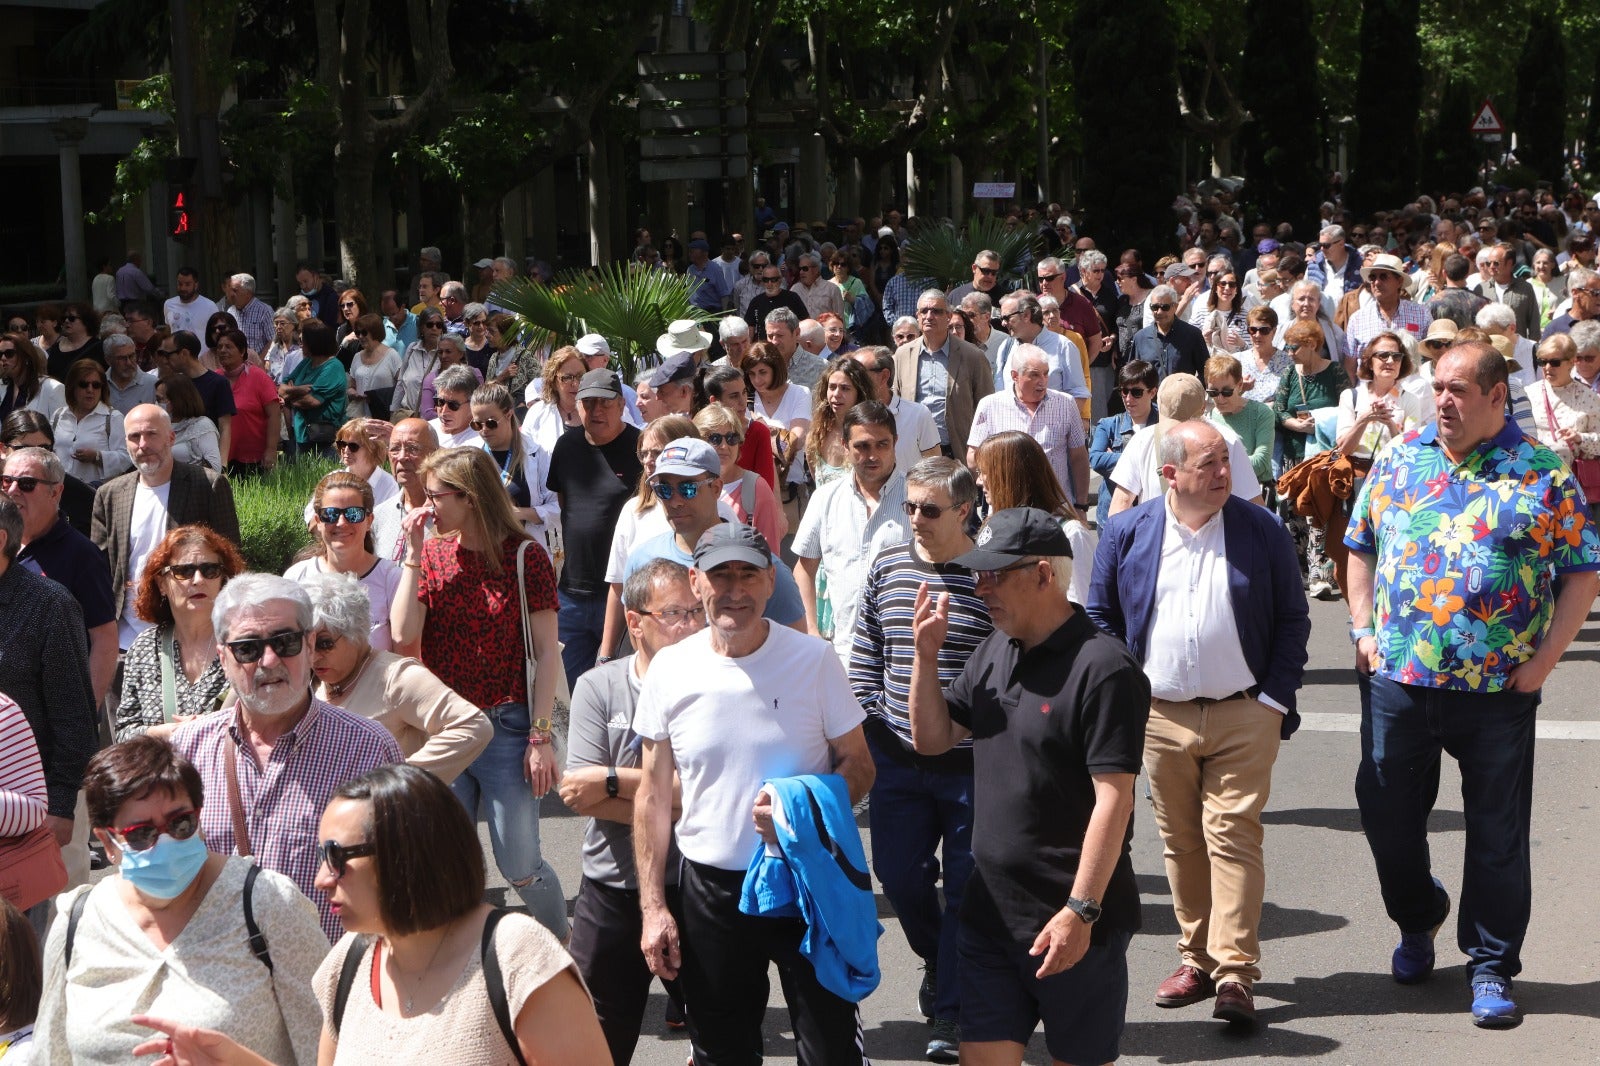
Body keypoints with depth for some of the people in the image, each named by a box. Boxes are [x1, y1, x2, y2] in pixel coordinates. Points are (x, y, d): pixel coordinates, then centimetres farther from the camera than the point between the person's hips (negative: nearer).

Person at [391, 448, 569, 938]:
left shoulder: (524, 557, -6)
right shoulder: (431, 555, 6)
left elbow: (546, 652, -6)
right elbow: (403, 635, -6)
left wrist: (541, 737, -11)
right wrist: (413, 556, -8)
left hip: (505, 727, -4)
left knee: (519, 867, 0)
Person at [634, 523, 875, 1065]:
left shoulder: (813, 660, -7)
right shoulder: (670, 669, -2)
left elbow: (858, 766, 0)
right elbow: (654, 793, 4)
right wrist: (652, 907, 1)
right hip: (711, 886, 2)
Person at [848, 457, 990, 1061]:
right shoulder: (887, 568, 3)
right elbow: (866, 656, 11)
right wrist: (865, 729, 6)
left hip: (973, 765, -4)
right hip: (898, 761, 4)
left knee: (966, 886, 4)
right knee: (898, 875, 10)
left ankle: (954, 1010, 16)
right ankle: (940, 961, 39)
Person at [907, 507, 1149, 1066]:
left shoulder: (1103, 668, -16)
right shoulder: (994, 651, 10)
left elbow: (1113, 799, -19)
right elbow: (932, 739, 17)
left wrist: (1081, 910, -23)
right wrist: (926, 653, 2)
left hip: (1073, 923, -7)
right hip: (990, 912, 7)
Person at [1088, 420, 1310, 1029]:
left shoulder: (1262, 532, 0)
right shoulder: (1127, 534, 2)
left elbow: (1293, 620, 4)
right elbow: (1101, 617, 9)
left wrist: (1275, 701, -3)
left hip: (1243, 714, -2)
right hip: (1161, 716, 2)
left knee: (1234, 837, -7)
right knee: (1180, 841, 9)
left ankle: (1235, 972, -6)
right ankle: (1196, 957, 20)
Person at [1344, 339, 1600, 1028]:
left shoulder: (1543, 474, -4)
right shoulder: (1398, 459, 6)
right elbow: (1361, 546, 16)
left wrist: (1543, 659, -8)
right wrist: (1363, 629, 4)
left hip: (1499, 688, -3)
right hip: (1396, 678, 3)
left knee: (1497, 833, 5)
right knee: (1387, 814, 12)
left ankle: (1492, 967, 18)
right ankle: (1417, 920, 39)